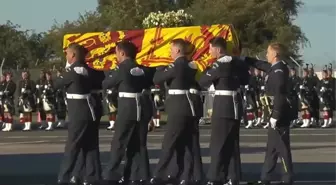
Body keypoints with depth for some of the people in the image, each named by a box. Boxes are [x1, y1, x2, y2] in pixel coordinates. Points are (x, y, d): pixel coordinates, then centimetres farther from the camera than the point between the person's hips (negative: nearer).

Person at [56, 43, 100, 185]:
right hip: (88, 110, 8)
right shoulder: (86, 70, 8)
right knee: (90, 146, 9)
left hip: (79, 113, -8)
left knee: (72, 146, -4)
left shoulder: (74, 71, -13)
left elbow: (57, 85, -4)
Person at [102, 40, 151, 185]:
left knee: (119, 143, 0)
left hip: (127, 108, -6)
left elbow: (106, 84, -3)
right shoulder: (141, 69, 6)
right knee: (139, 143, 8)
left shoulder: (121, 69, -10)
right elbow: (147, 83, 19)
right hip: (140, 108, 6)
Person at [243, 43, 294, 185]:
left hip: (279, 115, -10)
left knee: (281, 146, -5)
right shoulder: (274, 67, 11)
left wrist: (275, 116, -24)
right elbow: (259, 64, 28)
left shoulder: (279, 70, -18)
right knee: (272, 147, 13)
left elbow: (280, 95, -24)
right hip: (276, 113, 10)